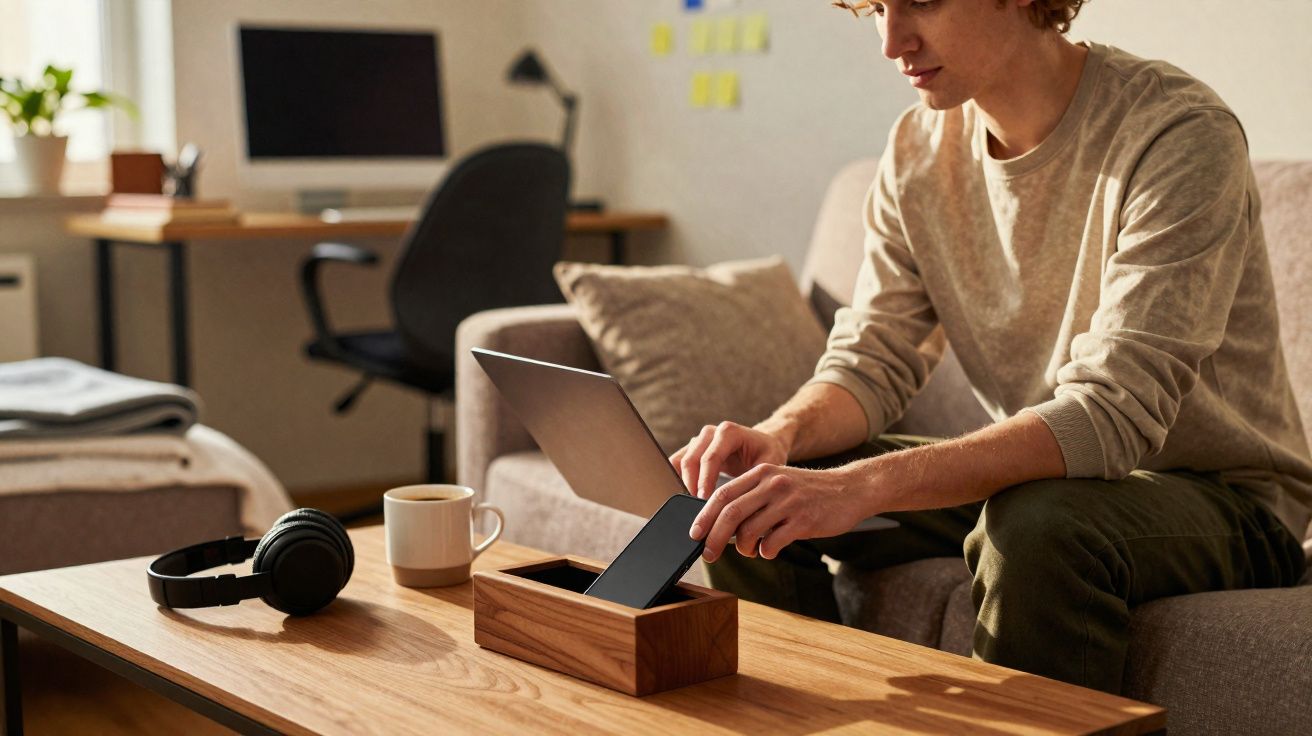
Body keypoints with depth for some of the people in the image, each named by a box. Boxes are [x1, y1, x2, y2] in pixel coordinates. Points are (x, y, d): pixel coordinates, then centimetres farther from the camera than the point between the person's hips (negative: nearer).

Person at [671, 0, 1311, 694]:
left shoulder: (1179, 135, -23)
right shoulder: (918, 148, -2)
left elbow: (1113, 415, -33)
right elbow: (871, 358, -1)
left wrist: (863, 485, -44)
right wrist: (781, 434, -25)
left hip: (1219, 492, -6)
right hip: (1034, 470, 6)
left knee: (1041, 523, -38)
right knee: (745, 488, -5)